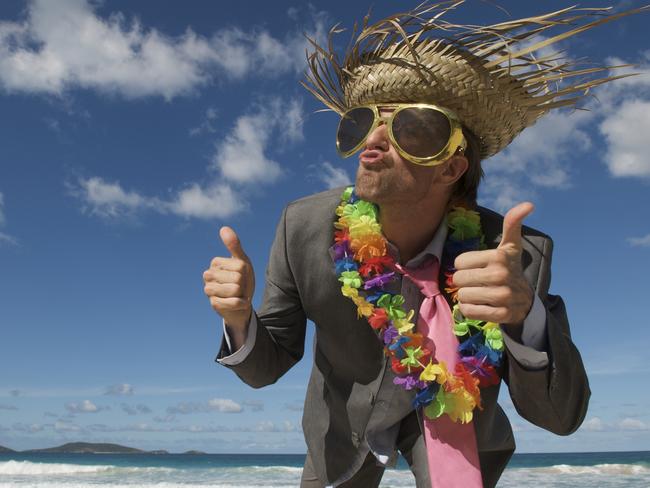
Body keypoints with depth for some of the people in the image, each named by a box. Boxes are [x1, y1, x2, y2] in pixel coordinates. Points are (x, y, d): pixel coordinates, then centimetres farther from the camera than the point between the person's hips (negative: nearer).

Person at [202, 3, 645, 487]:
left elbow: (562, 415, -23)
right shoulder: (304, 228, -26)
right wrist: (240, 320, -39)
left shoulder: (520, 255, -29)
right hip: (346, 420, 2)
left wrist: (524, 315, -44)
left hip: (451, 418, -1)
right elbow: (266, 366, -14)